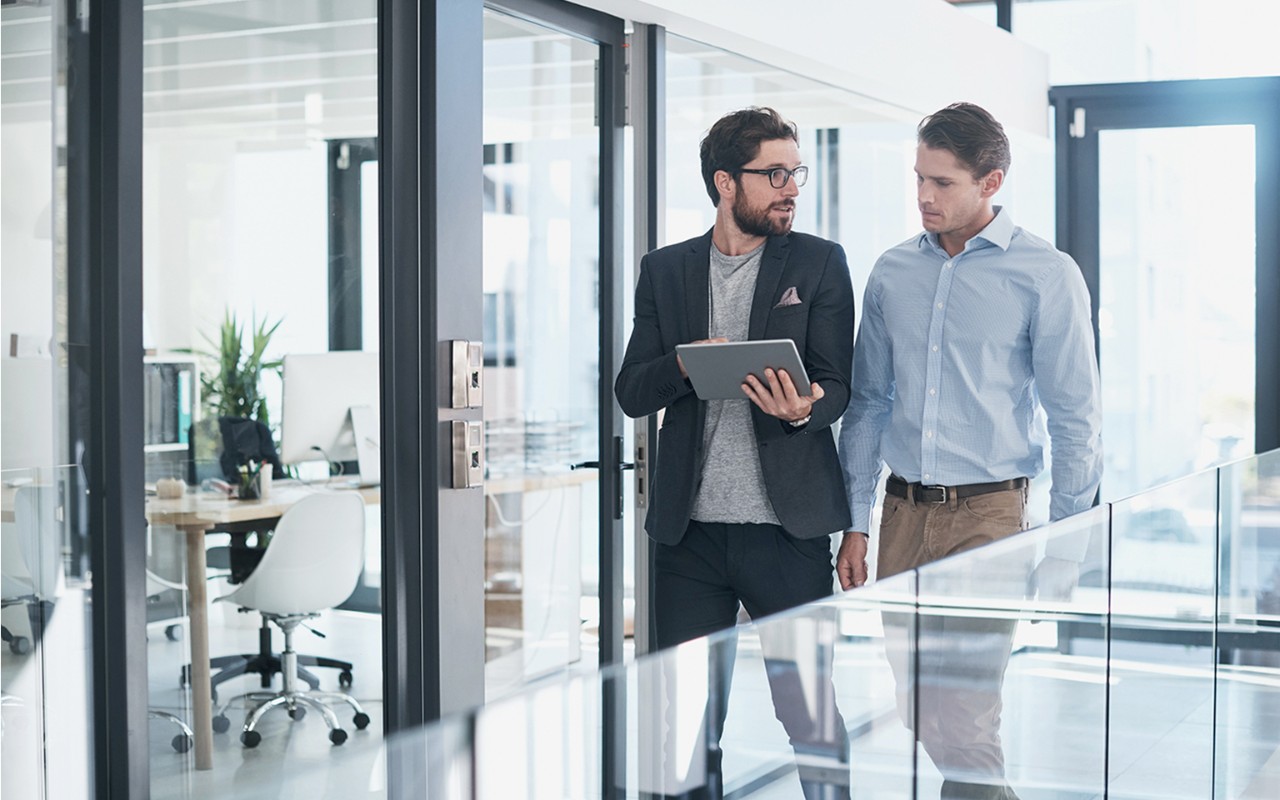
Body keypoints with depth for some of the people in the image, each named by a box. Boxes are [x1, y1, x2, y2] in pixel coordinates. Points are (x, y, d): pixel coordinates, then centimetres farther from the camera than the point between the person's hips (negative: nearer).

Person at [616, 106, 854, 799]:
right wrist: (686, 365, -14)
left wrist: (803, 408, -23)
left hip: (788, 530, -2)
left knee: (814, 720, 1)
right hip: (689, 529, 2)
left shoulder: (819, 263, 4)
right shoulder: (665, 270, 9)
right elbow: (630, 393, 7)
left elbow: (836, 386, 1)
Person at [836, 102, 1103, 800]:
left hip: (988, 514, -5)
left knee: (963, 719, -9)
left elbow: (1075, 420, -2)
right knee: (915, 705, 10)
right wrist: (854, 524, 9)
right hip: (902, 510, 5)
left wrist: (1060, 548, -4)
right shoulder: (893, 272, 8)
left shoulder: (1046, 275, -5)